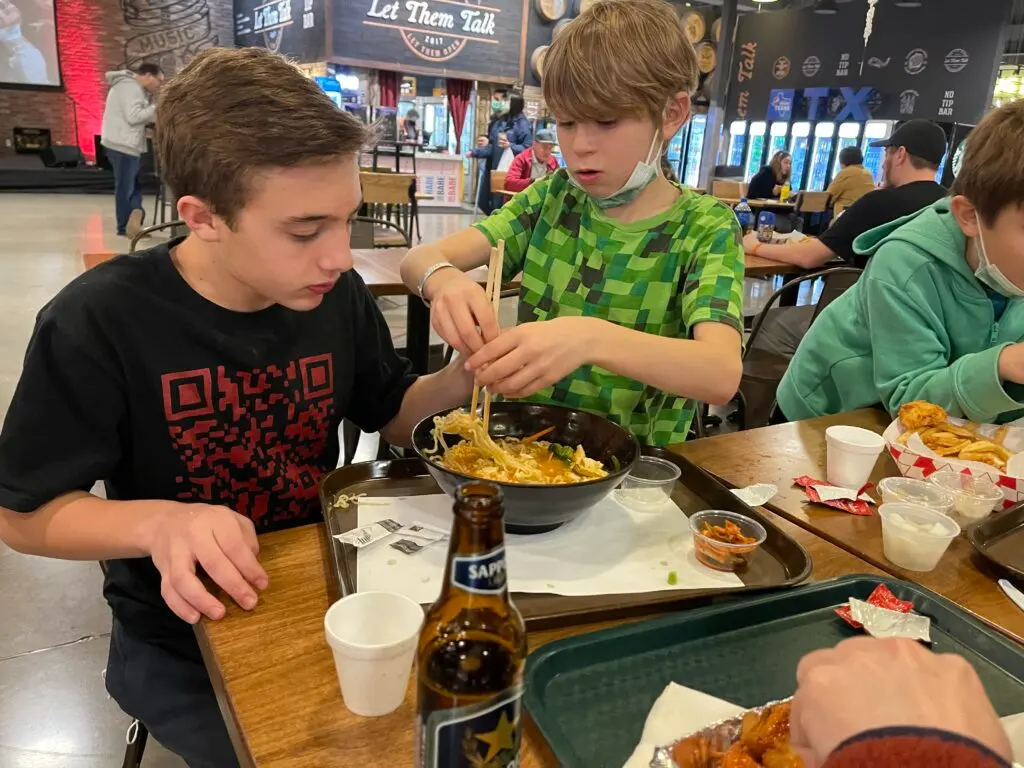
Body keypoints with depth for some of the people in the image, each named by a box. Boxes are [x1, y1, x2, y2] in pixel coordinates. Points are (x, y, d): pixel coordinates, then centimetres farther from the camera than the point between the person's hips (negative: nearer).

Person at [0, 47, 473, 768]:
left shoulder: (339, 296, -9)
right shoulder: (98, 325, -20)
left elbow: (392, 416, 6)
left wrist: (464, 376, -15)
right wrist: (159, 523, -30)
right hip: (182, 641, -2)